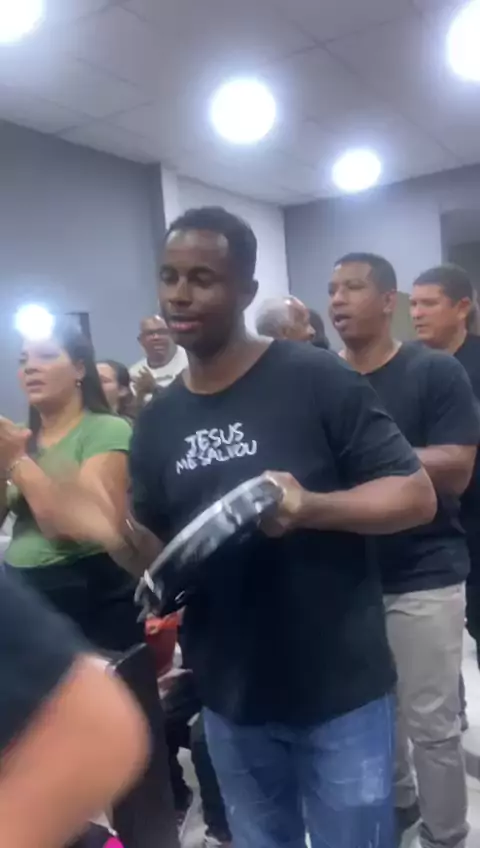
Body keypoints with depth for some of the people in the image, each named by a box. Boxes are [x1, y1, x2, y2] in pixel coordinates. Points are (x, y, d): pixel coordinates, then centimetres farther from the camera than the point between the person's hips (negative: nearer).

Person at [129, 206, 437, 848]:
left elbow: (418, 495, -12)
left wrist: (311, 506, -28)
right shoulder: (156, 423, 3)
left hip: (339, 690, -4)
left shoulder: (317, 380, -13)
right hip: (229, 698, 5)